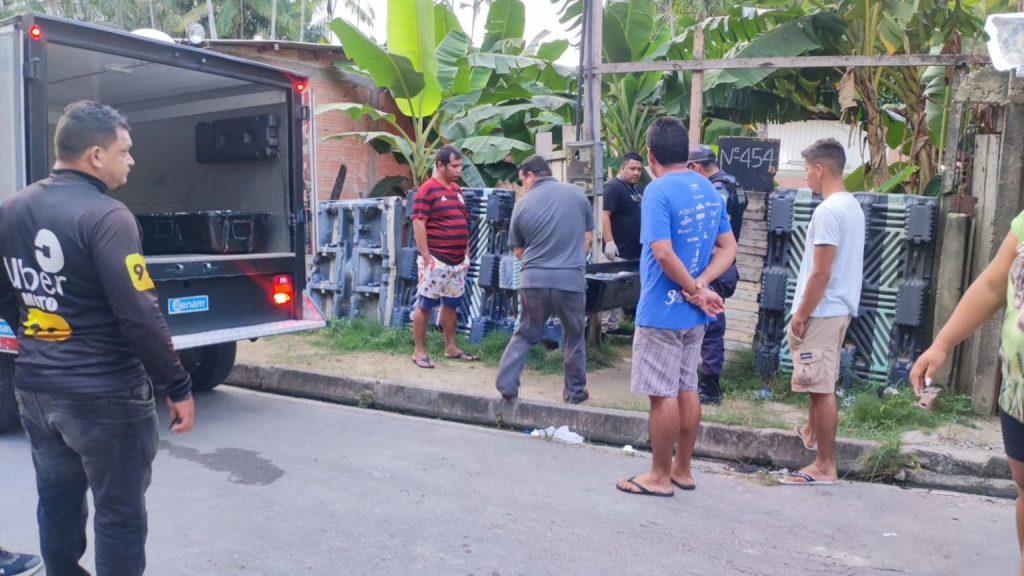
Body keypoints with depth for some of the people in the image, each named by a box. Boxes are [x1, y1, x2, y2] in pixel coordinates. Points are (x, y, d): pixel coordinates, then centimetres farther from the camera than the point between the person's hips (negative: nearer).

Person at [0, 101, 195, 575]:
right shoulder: (105, 216, -20)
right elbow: (139, 316, -23)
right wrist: (177, 387, -15)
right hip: (104, 395, -8)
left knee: (57, 502, 21)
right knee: (119, 514, 6)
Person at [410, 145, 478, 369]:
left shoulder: (456, 190, 14)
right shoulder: (426, 190, -10)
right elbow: (418, 225, -14)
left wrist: (466, 253, 17)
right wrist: (426, 257, -17)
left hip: (457, 261, 8)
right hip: (436, 260, -8)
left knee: (451, 304, 14)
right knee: (425, 305, 0)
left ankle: (451, 348, 24)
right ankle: (419, 351, 7)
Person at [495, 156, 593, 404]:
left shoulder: (523, 204, 0)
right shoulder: (577, 194, 1)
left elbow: (518, 251, 10)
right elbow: (587, 237, 11)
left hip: (533, 280, 0)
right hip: (571, 279, 0)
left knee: (524, 335, 15)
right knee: (574, 337, 16)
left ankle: (506, 384, 9)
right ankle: (575, 391, 24)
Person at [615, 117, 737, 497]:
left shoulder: (658, 191, -15)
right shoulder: (710, 190, 9)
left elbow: (663, 253, -25)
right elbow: (728, 248, 8)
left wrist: (694, 289, -12)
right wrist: (700, 285, -6)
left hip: (662, 310, -8)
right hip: (693, 312, 8)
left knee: (663, 394, 1)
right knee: (687, 389, 15)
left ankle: (660, 476, 13)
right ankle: (682, 469, 27)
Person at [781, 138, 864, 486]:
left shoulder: (828, 211, -19)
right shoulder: (852, 206, 12)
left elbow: (820, 273, -22)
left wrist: (800, 315, -15)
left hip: (822, 312, -10)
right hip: (839, 308, 10)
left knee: (821, 387, -4)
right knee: (819, 381, 25)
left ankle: (825, 467, 2)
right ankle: (812, 432, 43)